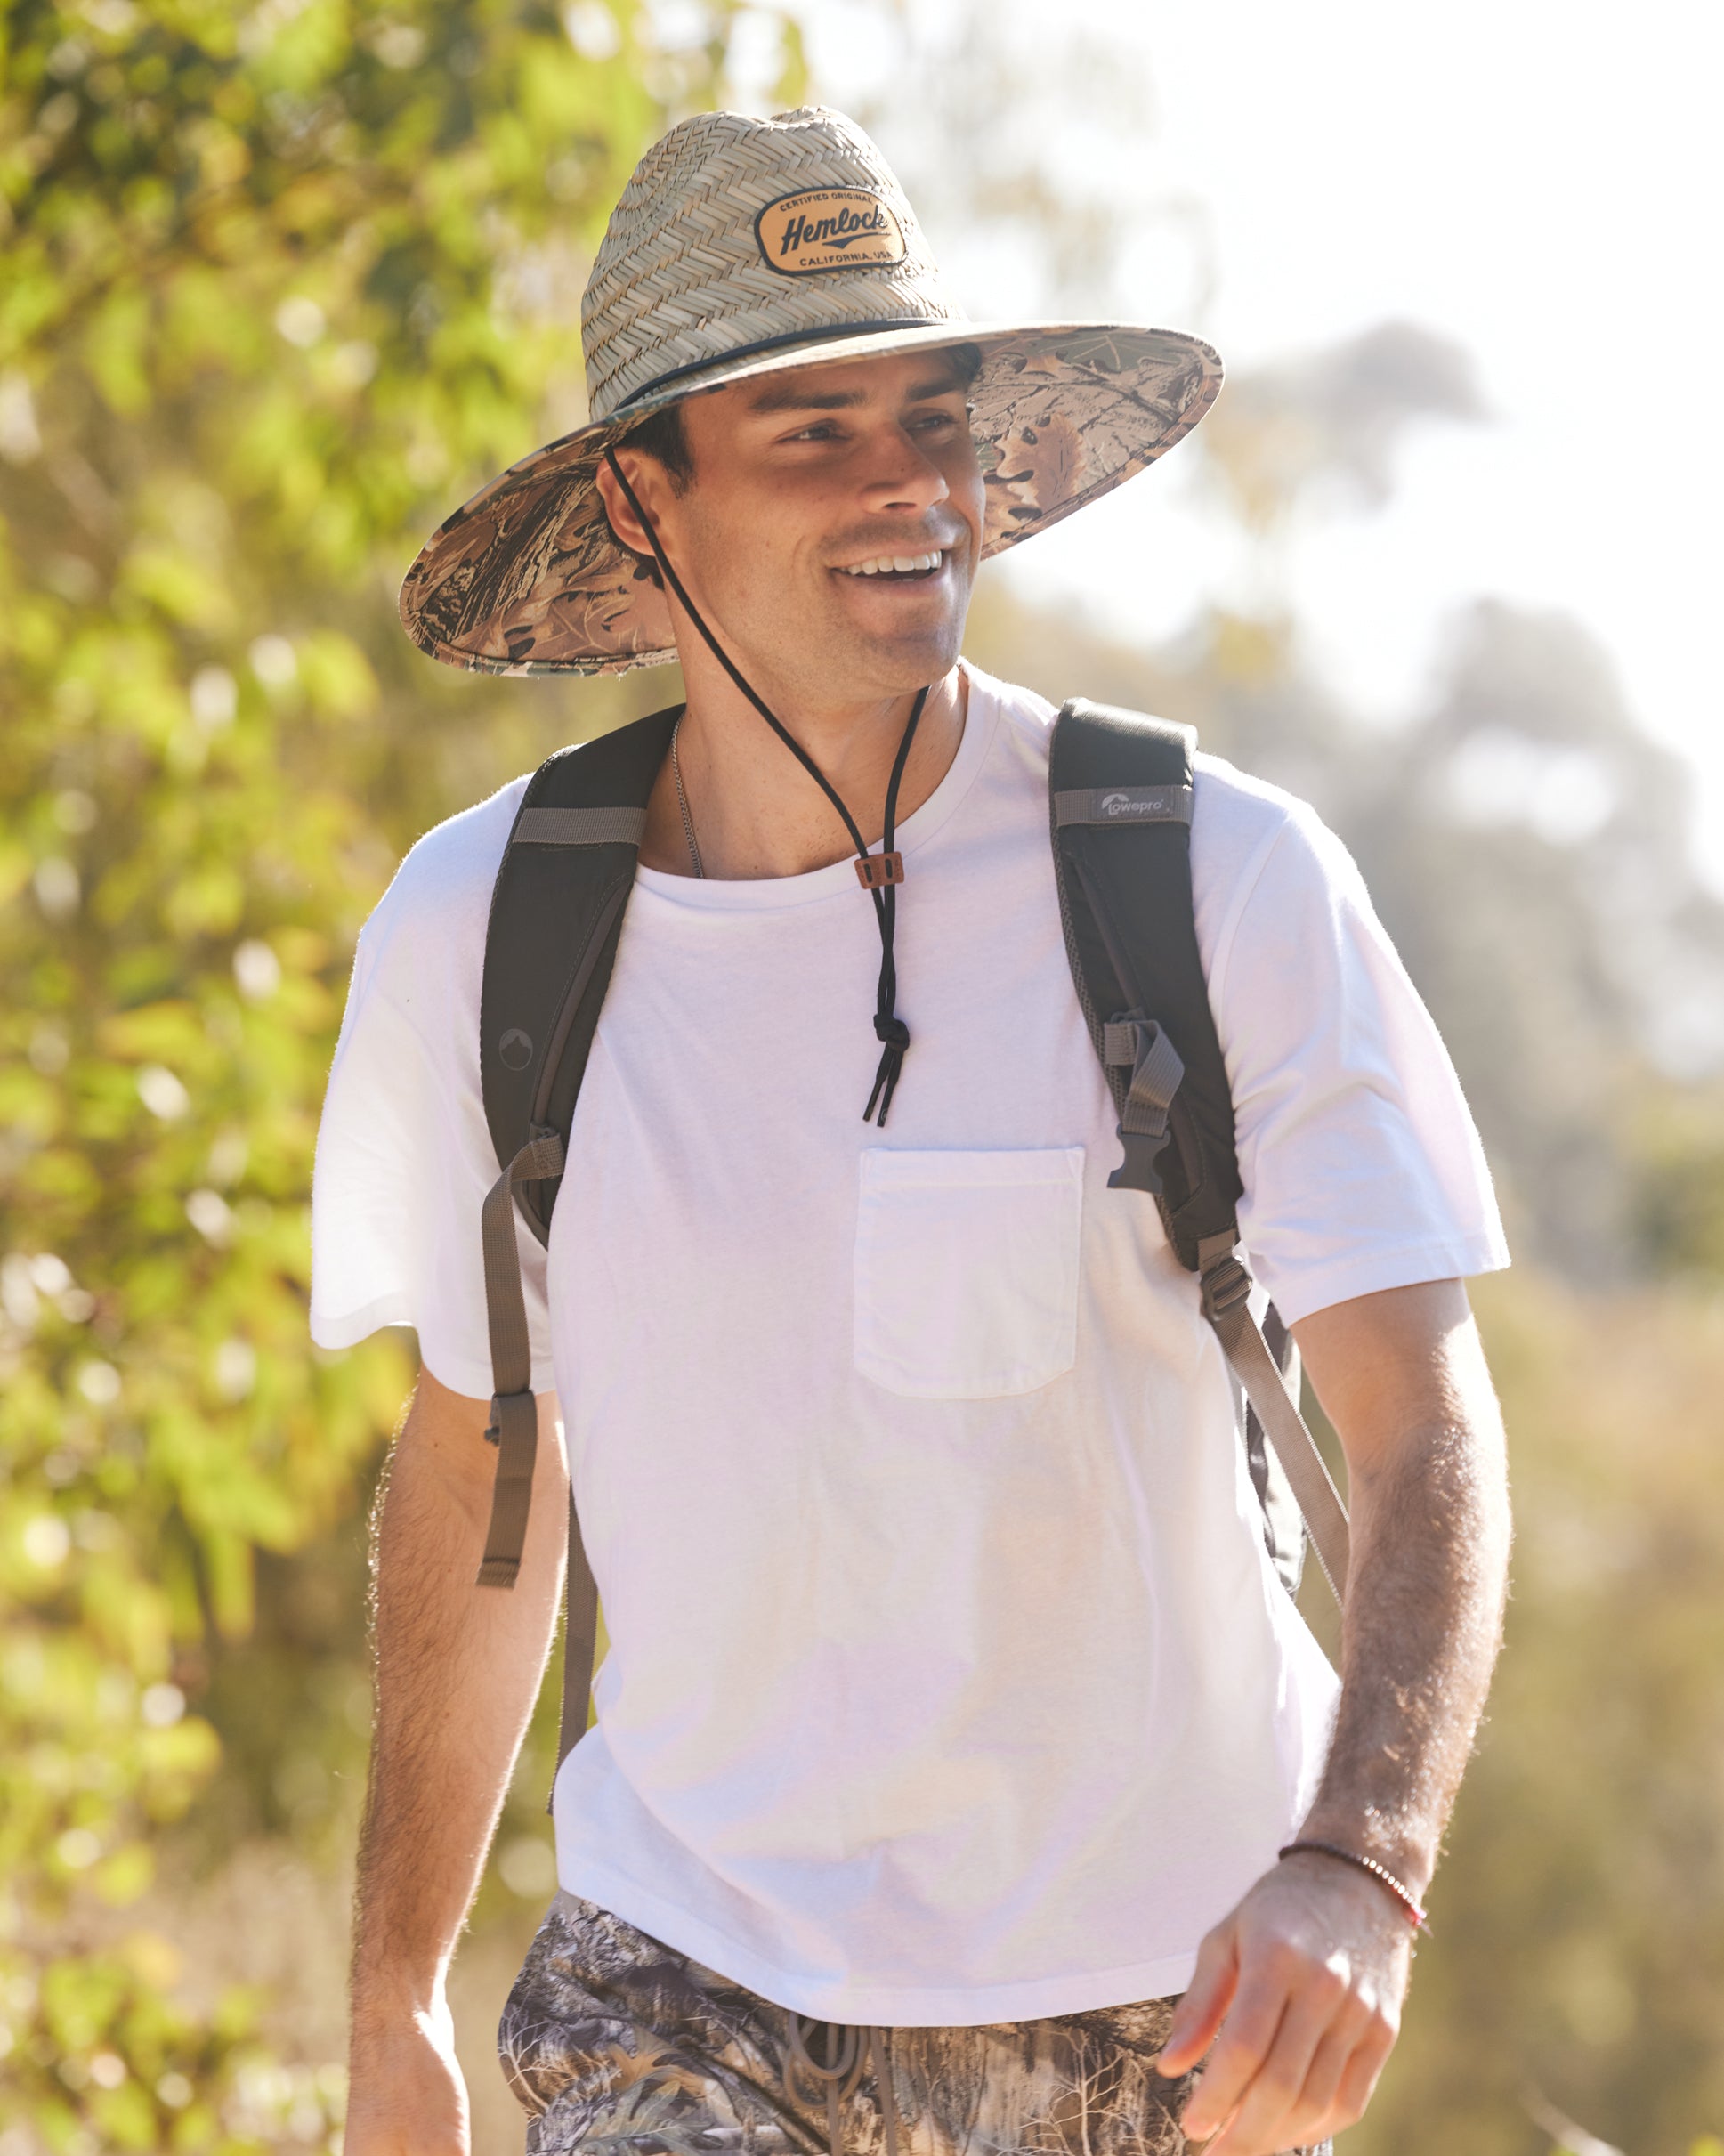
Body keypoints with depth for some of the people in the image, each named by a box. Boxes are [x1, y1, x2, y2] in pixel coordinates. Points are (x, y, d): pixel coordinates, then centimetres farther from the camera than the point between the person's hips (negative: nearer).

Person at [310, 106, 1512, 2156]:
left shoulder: (1225, 881, -11)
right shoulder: (474, 932, -4)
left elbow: (1425, 1431, -15)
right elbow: (473, 1454, 9)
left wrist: (1356, 1873, -33)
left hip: (1166, 1987, -1)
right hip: (690, 1968, 1)